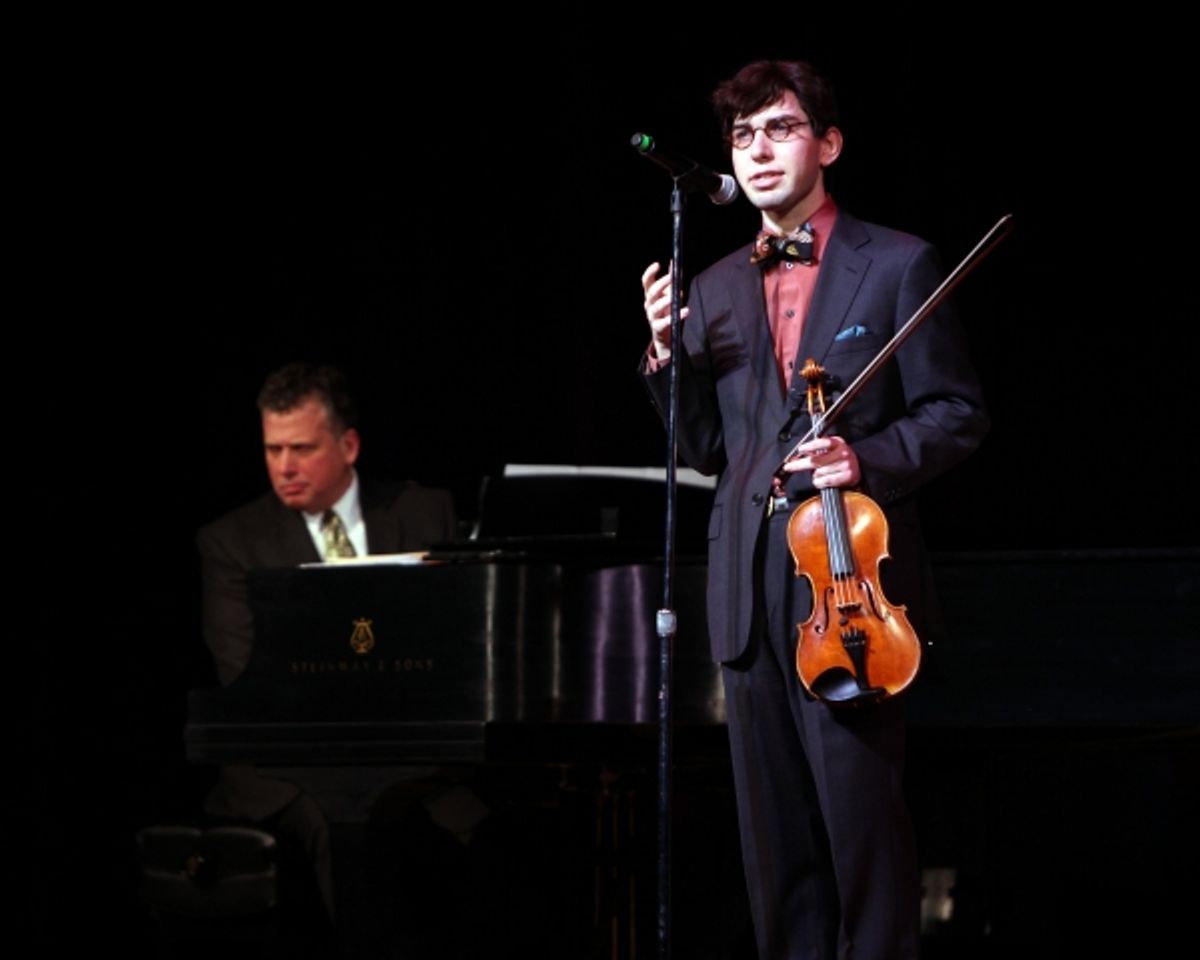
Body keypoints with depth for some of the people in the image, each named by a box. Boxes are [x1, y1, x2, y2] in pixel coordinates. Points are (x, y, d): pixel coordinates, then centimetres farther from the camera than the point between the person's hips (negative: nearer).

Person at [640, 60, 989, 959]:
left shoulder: (897, 265, 2)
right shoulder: (716, 290, 17)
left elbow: (957, 414, 1)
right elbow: (707, 449, 17)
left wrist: (870, 459, -16)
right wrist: (668, 355, 1)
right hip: (751, 591, 5)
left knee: (862, 816, -9)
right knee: (775, 832, 7)